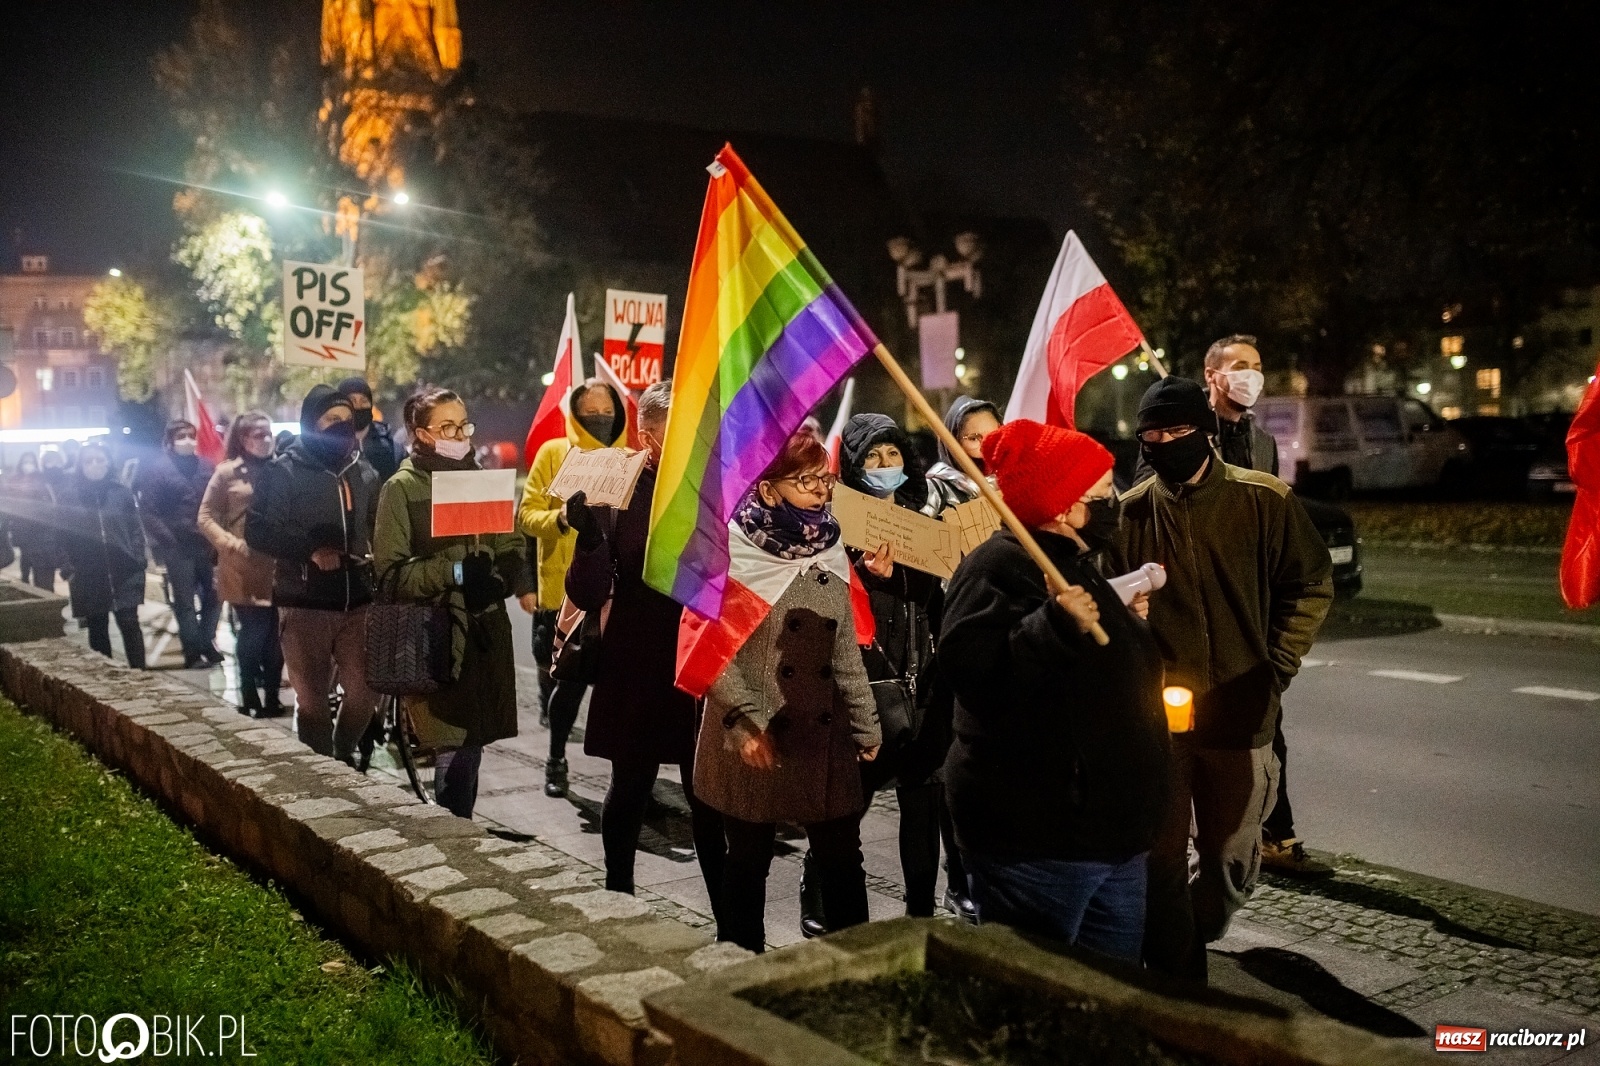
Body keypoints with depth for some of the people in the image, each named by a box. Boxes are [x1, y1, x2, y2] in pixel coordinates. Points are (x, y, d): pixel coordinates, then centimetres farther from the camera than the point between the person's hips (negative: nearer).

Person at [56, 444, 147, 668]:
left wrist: (137, 562, -5)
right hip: (88, 578, 1)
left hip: (124, 573, -1)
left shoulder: (121, 492, 4)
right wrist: (68, 569, -4)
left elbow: (136, 529, 5)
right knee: (97, 631, 8)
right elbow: (59, 534, 3)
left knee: (129, 624, -6)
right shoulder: (67, 495, 2)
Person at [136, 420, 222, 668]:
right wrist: (166, 544, -13)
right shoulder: (156, 469, -3)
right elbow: (148, 511, -7)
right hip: (179, 547, -4)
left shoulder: (206, 467, 9)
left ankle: (206, 643, 24)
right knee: (185, 602, 3)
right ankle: (193, 652, 10)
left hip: (207, 544, 4)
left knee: (214, 595, 7)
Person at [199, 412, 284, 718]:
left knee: (275, 635, 5)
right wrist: (234, 545, -12)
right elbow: (206, 518, 0)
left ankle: (272, 697, 16)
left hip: (277, 566, 3)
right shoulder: (227, 473, 0)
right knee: (253, 635, -2)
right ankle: (250, 699, 10)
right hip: (244, 569, -2)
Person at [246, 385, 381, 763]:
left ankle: (343, 753, 29)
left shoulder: (363, 472, 12)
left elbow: (378, 528, 24)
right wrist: (310, 550, -19)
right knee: (312, 700, 4)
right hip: (304, 604, -4)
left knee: (365, 692, 3)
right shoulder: (283, 472, -3)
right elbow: (257, 530, -9)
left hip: (357, 601, 4)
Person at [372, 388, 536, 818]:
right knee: (452, 747, -6)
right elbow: (390, 572, -8)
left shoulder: (481, 478, 13)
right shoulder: (402, 488, -3)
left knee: (472, 742, 11)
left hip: (486, 630, 5)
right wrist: (455, 572, -19)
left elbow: (508, 544, 18)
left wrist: (522, 583, -2)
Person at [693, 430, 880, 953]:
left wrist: (865, 725, 13)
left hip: (825, 734, 4)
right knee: (748, 861, 10)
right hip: (756, 738, -4)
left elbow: (846, 647, 12)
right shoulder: (731, 550, -10)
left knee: (843, 859, 7)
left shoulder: (828, 550, 7)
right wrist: (746, 720, -18)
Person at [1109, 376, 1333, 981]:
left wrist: (1275, 669, -3)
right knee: (1161, 858, 2)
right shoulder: (1132, 512, 2)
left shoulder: (1263, 499, -3)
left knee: (1233, 857, 14)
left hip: (1239, 712, 0)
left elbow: (1310, 587, 4)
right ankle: (1177, 978, 17)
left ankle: (1193, 939, 43)